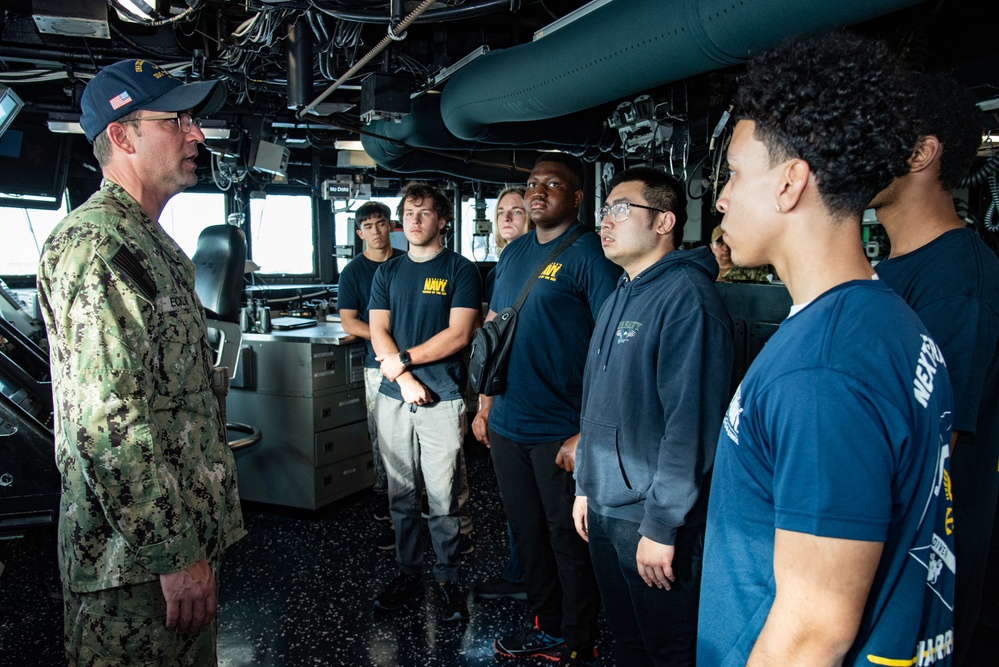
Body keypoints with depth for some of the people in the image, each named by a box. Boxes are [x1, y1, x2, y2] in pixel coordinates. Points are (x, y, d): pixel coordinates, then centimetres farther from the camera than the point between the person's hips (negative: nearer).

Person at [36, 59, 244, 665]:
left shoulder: (156, 246, 15)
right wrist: (176, 553, -22)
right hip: (139, 562, -9)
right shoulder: (94, 244, -17)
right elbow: (108, 421, -25)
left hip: (188, 535, 9)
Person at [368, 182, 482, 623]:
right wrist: (404, 379, -9)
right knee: (401, 495, 12)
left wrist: (402, 359, -9)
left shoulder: (460, 270, 1)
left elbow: (459, 333, -9)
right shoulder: (387, 272, 13)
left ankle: (447, 579, 16)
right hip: (393, 398, 4)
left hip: (442, 399, -4)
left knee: (442, 498, 1)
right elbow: (378, 332, 5)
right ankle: (408, 573, 26)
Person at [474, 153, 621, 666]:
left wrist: (589, 433, -20)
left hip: (561, 432, -6)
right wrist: (486, 403, 14)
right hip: (507, 426, 7)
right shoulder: (513, 253, 11)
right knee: (527, 533, 18)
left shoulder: (589, 254, -11)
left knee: (569, 542, 8)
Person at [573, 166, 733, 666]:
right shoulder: (619, 298, 11)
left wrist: (661, 526, -21)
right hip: (604, 510, 8)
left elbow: (692, 422, -23)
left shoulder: (687, 296, -17)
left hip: (652, 520, -8)